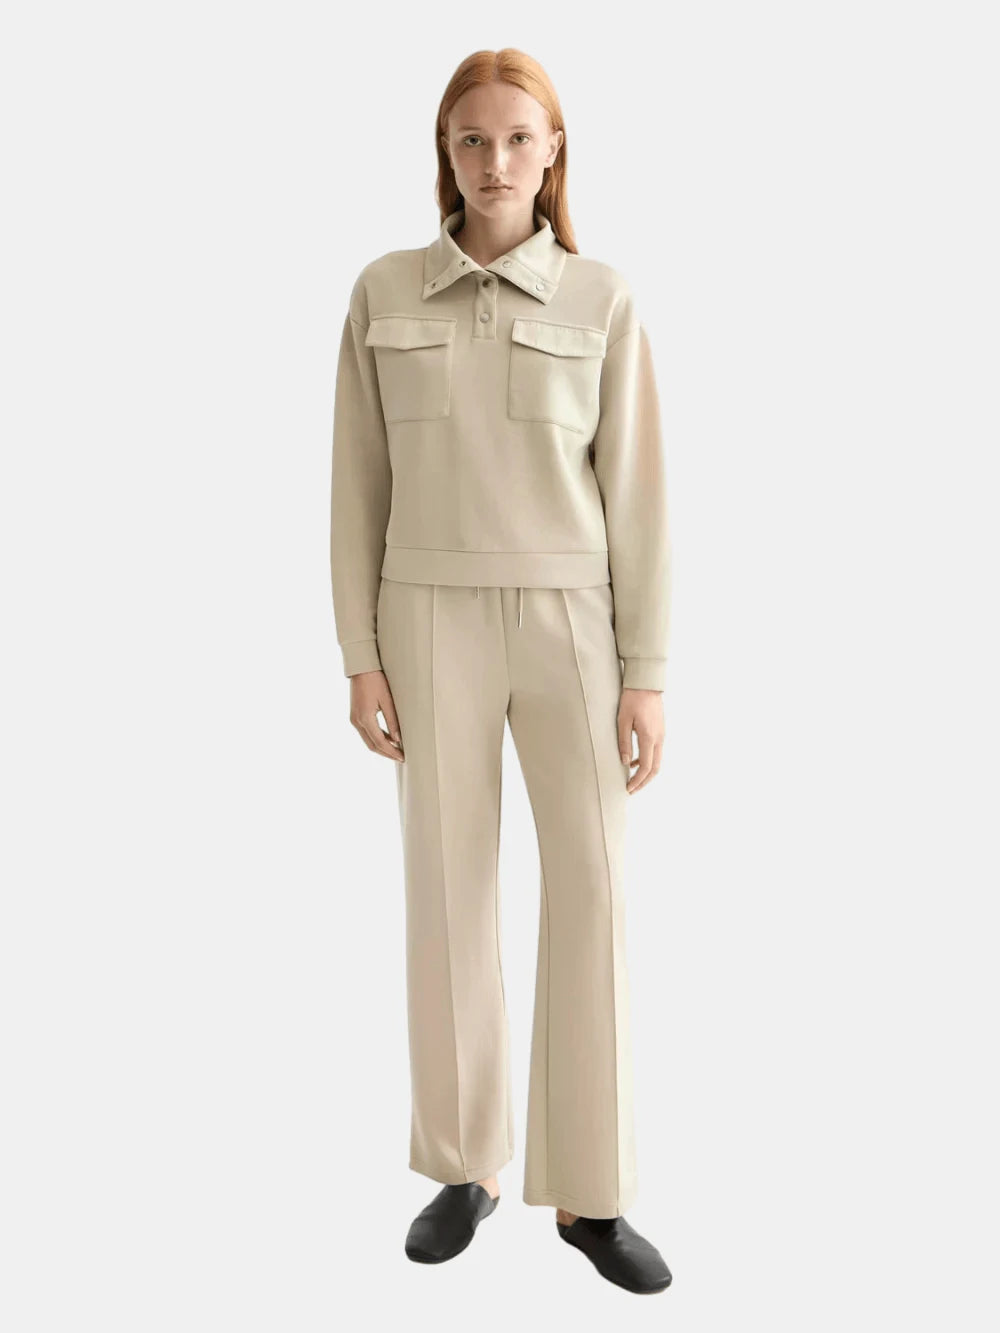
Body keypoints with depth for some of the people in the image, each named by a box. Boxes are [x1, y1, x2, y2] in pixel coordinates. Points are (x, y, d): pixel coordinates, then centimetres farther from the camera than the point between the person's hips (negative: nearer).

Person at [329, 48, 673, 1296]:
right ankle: (463, 1166, 22)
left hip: (569, 625, 0)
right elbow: (360, 484, 3)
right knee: (449, 895, 4)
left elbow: (635, 493, -1)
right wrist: (361, 658, -2)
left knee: (591, 896, -2)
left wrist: (646, 676, -5)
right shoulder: (383, 292, 3)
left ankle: (588, 1192, 12)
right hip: (437, 627, 0)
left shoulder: (602, 301, 1)